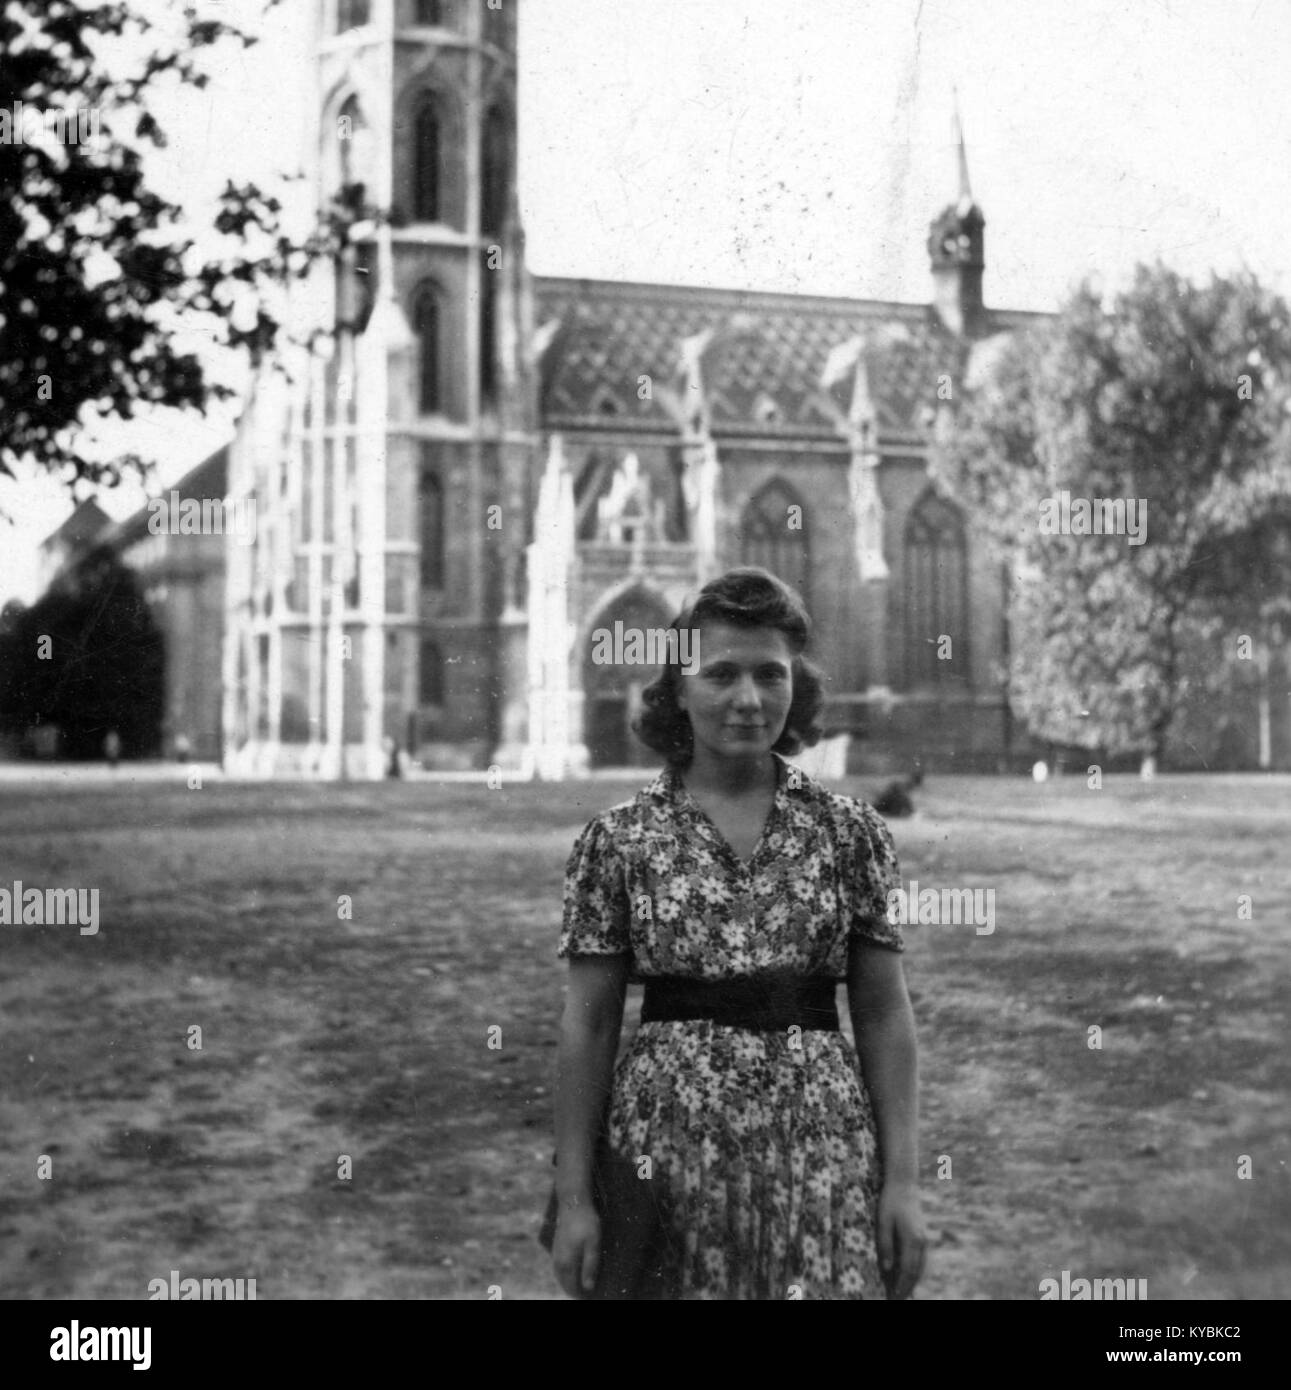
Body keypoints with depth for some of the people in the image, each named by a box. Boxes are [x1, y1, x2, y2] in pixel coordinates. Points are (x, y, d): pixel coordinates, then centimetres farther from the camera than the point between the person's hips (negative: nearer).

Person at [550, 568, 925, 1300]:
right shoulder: (618, 839, 0)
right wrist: (574, 1195, -1)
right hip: (666, 1149, 0)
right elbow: (588, 1025, 1)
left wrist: (904, 1180, -2)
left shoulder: (852, 832, 3)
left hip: (820, 1150, 1)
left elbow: (886, 1015, 3)